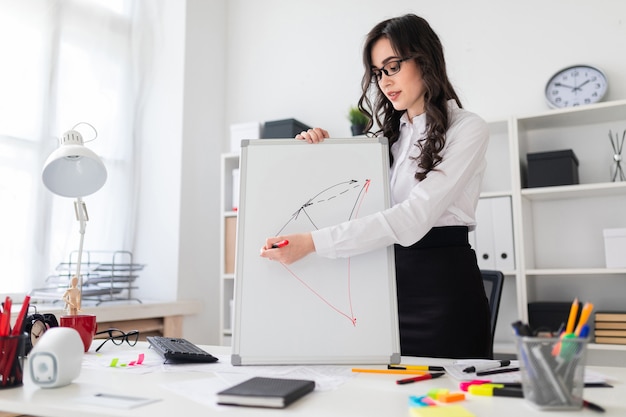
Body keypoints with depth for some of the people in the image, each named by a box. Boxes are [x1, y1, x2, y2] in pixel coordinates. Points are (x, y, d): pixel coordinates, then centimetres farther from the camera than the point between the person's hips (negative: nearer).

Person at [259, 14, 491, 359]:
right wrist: (321, 152, -2)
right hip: (389, 281, 6)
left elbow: (415, 217, -20)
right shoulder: (390, 135, 15)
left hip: (443, 285, -5)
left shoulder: (467, 129, -7)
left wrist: (313, 242, -27)